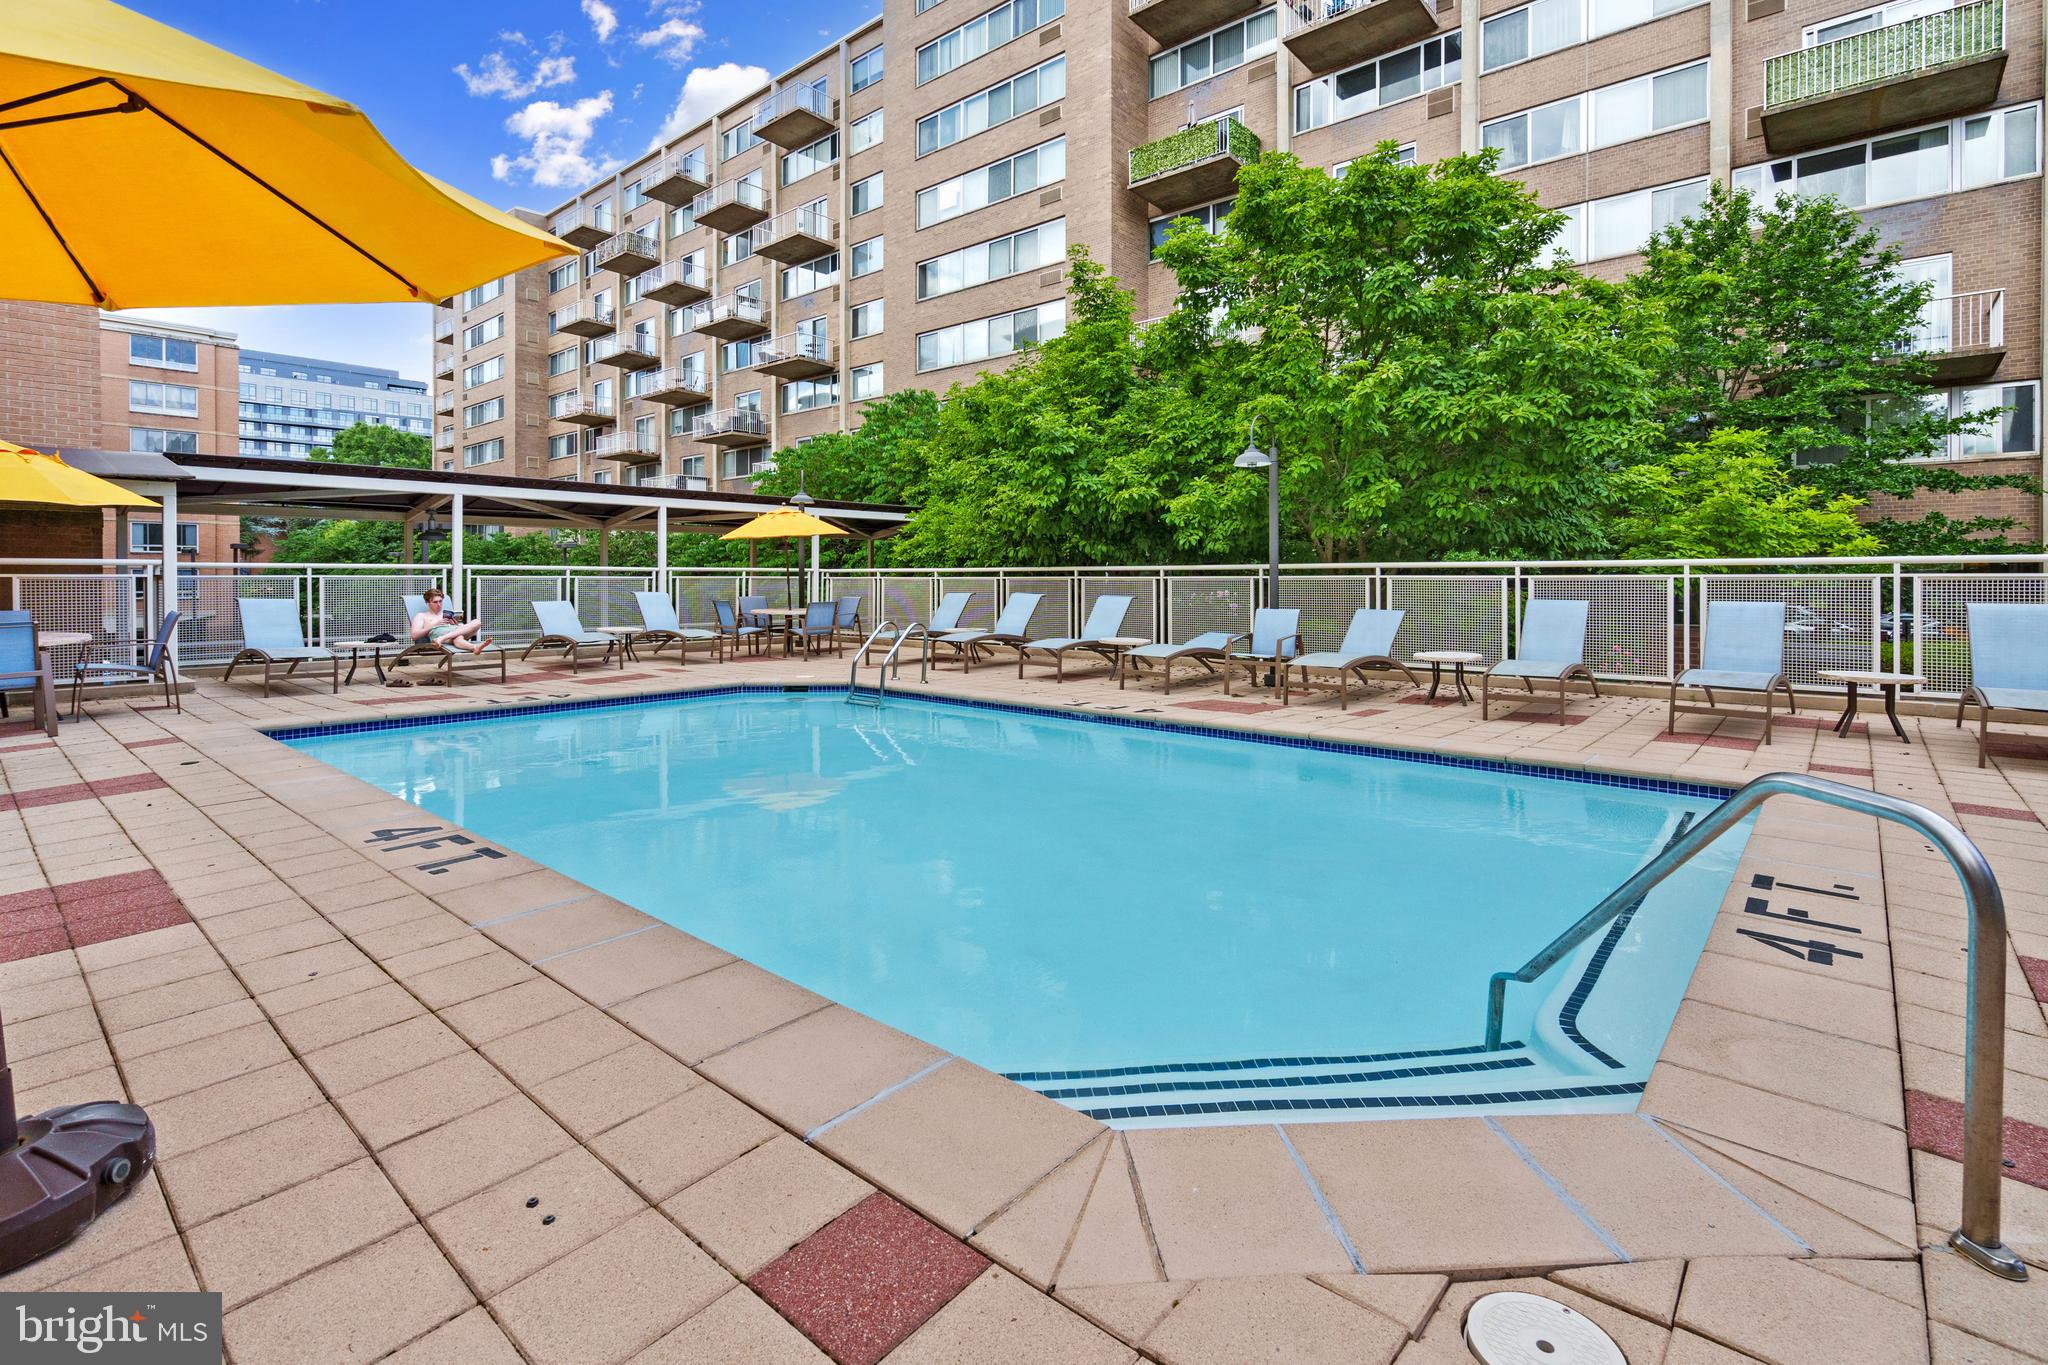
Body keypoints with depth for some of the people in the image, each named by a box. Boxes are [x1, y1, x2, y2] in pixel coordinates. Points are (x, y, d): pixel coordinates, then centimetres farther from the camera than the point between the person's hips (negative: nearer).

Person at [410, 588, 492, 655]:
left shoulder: (448, 613, 37)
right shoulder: (421, 616, 27)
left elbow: (464, 628, 25)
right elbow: (414, 635, 8)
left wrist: (457, 625, 1)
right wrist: (435, 624, 1)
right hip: (437, 632, -4)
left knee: (477, 622, -28)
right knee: (457, 638, -41)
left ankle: (442, 638, -45)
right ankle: (474, 647, -78)